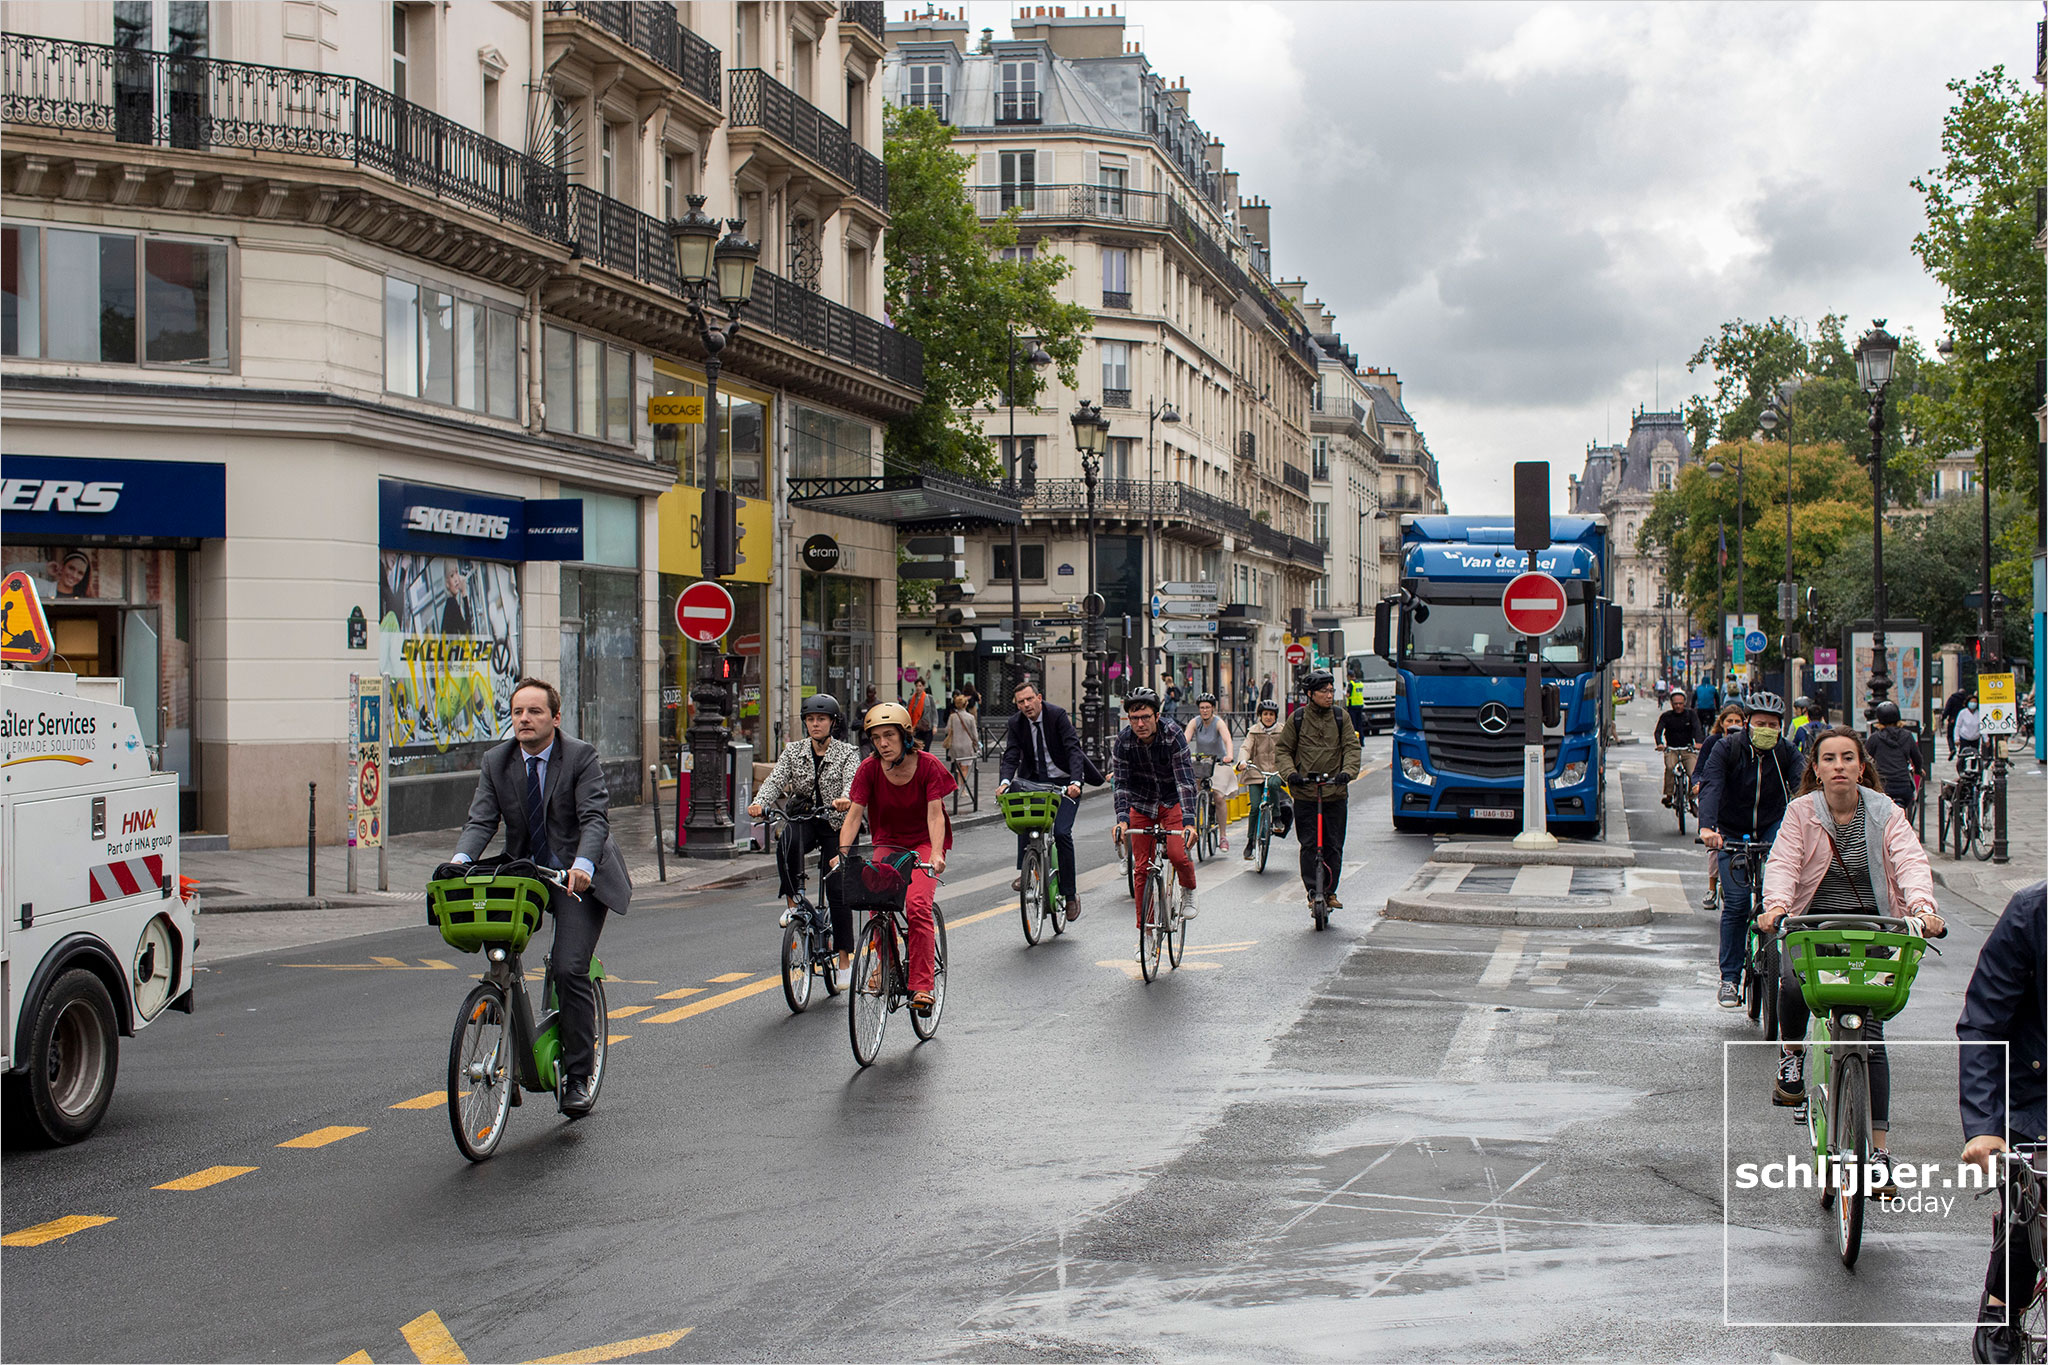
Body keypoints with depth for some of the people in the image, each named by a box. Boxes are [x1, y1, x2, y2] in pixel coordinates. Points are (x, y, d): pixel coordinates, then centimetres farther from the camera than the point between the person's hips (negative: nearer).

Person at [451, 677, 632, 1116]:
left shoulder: (581, 756, -10)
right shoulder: (495, 762, 3)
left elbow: (595, 817, -20)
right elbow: (481, 820, -6)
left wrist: (583, 864, -39)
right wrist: (461, 859, -27)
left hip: (577, 878, -5)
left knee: (569, 969, -18)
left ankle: (579, 1075, -6)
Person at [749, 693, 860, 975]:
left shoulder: (847, 752, -3)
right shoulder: (794, 751, 4)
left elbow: (853, 782, -21)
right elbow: (775, 780, -9)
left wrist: (845, 799, -45)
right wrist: (759, 803, -30)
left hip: (835, 824, -2)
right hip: (804, 819, 2)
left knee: (836, 890, -8)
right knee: (789, 842, -35)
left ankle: (845, 958, 0)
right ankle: (792, 903, -20)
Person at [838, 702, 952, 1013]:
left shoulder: (928, 766, -16)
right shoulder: (870, 768, -10)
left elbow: (935, 814, -22)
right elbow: (854, 813, -13)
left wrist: (936, 854, -37)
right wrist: (843, 850, -29)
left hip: (923, 843, -3)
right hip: (887, 842, 3)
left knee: (917, 905, -24)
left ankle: (922, 986, -19)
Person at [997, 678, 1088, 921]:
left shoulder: (1057, 715, -16)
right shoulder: (1016, 723, -4)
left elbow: (1073, 750, -23)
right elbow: (1011, 756, -12)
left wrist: (1075, 782, -39)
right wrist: (1004, 782, -32)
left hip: (1065, 782, -4)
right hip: (1036, 781, 4)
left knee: (1062, 832, -15)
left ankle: (1070, 894, -4)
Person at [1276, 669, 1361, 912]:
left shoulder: (1342, 717, 6)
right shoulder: (1297, 718, 3)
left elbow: (1351, 747, 2)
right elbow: (1283, 749, 7)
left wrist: (1348, 771, -17)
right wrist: (1290, 773, -11)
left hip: (1336, 792, 1)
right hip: (1305, 793, -1)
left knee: (1333, 846, 3)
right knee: (1309, 845, -5)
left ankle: (1330, 891, 13)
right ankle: (1312, 891, 0)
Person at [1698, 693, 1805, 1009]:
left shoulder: (1786, 753, -8)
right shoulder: (1727, 748, -13)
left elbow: (1803, 787, -22)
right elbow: (1711, 786, -27)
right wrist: (1707, 827, -44)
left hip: (1773, 828, 1)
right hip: (1733, 834, -1)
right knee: (1736, 902, -10)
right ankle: (1730, 978, 0)